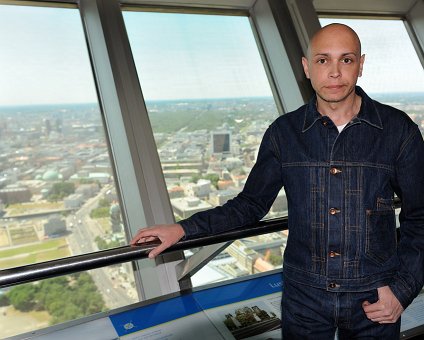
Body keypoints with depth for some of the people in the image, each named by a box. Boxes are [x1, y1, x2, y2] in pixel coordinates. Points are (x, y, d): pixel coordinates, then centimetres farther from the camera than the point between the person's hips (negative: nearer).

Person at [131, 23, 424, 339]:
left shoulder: (398, 129, -7)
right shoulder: (284, 132, -5)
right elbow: (251, 204, -1)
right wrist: (184, 228, -10)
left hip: (375, 299, 0)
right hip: (304, 293, 1)